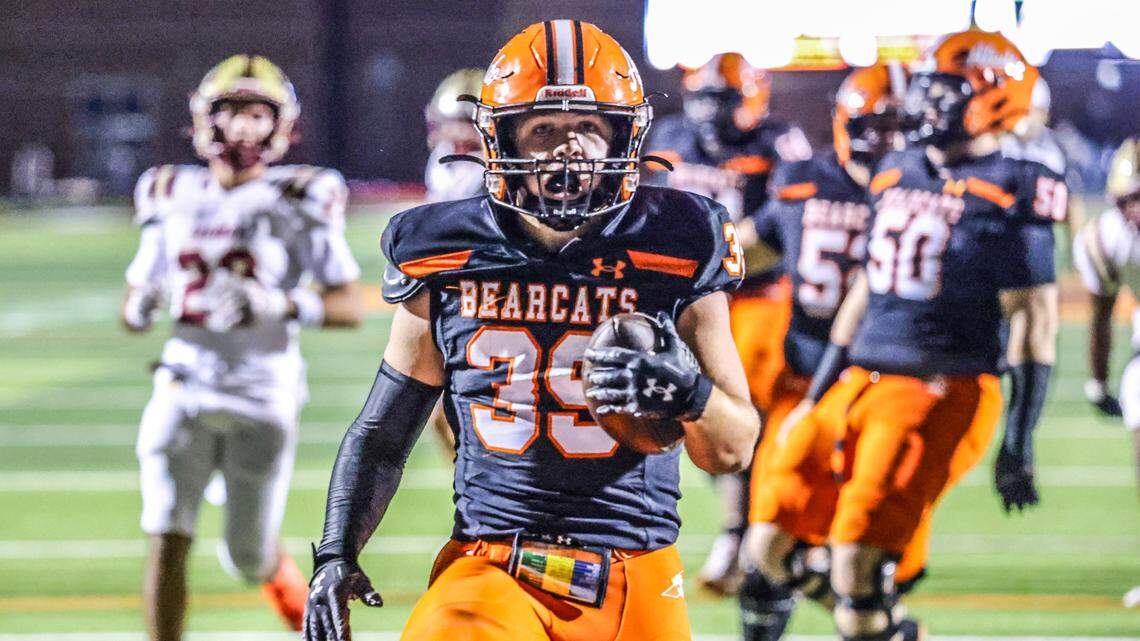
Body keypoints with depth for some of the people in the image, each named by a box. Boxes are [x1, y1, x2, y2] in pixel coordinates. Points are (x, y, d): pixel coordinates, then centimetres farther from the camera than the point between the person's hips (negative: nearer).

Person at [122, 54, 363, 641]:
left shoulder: (296, 203, -3)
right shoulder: (174, 200, 8)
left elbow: (349, 306, -7)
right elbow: (135, 304, 17)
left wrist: (279, 306, -23)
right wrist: (139, 307, -8)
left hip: (263, 394, -2)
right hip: (185, 388, 2)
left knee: (249, 557, 9)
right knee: (167, 541, -12)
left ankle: (287, 580, 47)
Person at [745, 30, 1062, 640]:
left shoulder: (1011, 194, -7)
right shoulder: (897, 174, 14)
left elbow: (1035, 318, -8)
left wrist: (1019, 440, -11)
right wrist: (815, 399, 22)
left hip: (940, 394, -7)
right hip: (859, 383, 7)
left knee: (859, 558, -17)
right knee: (776, 543, 3)